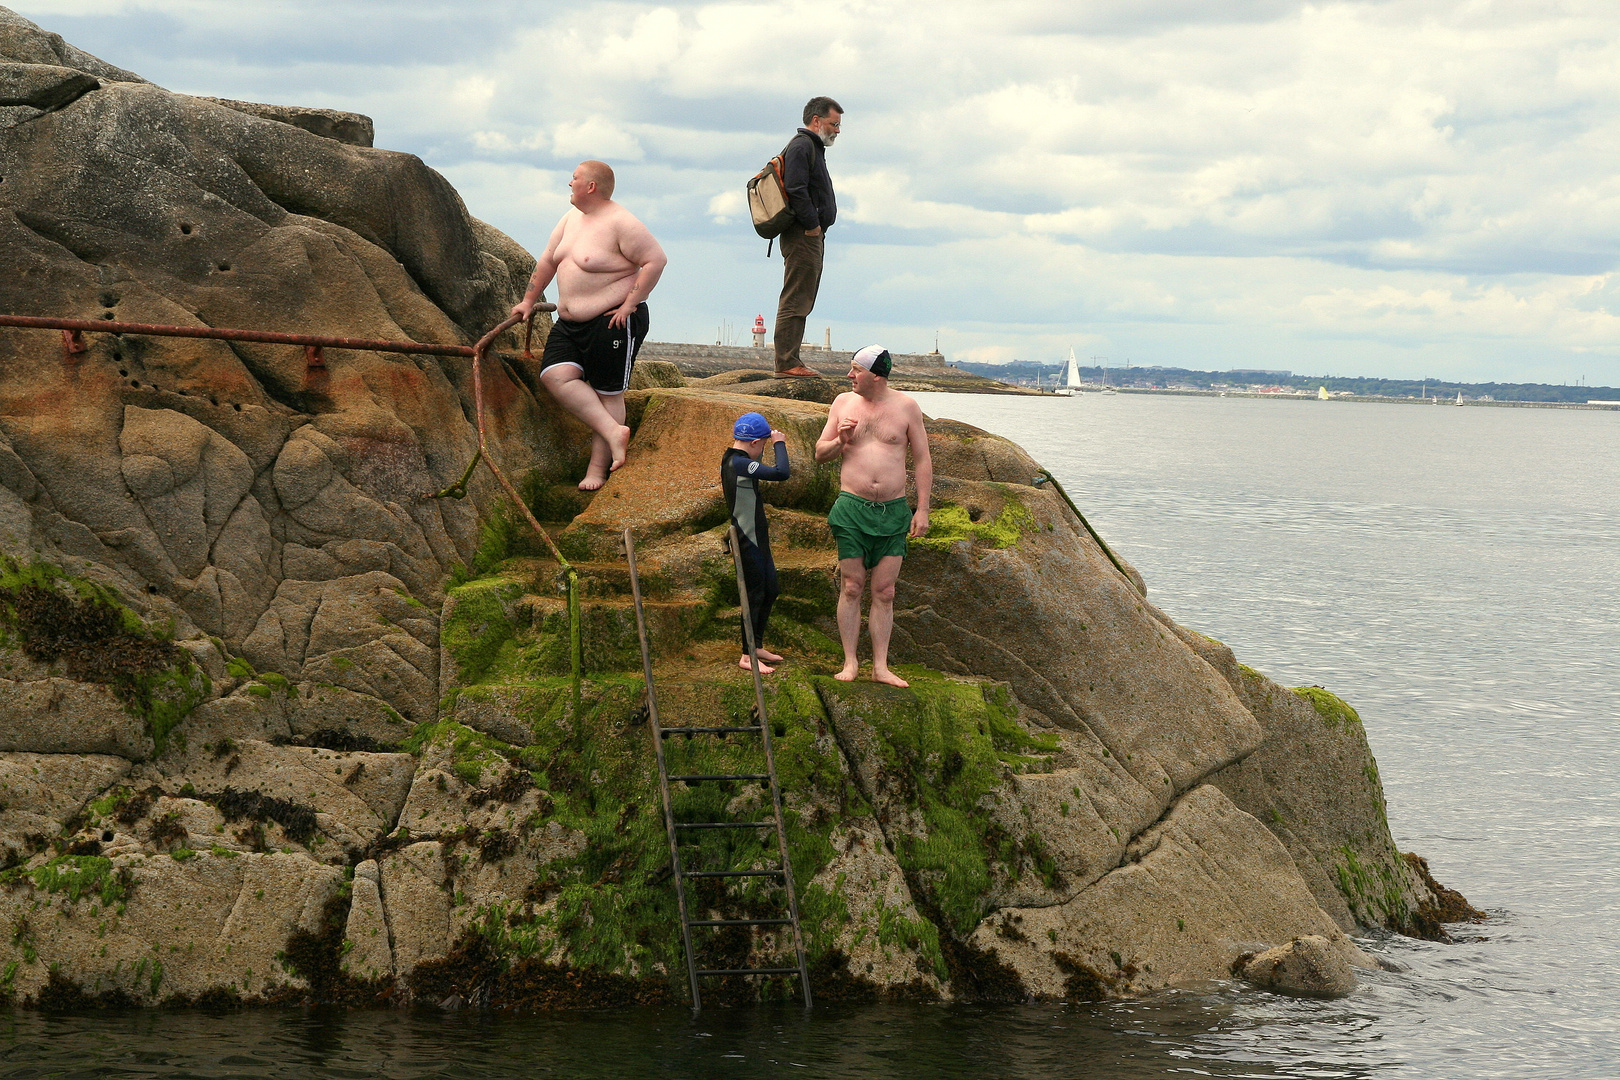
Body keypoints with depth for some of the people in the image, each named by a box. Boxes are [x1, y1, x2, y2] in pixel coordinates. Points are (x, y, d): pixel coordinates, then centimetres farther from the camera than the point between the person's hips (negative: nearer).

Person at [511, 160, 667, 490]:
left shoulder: (621, 224, -15)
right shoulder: (572, 218, 12)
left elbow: (656, 260, -18)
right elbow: (548, 260, 22)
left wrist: (630, 304, -18)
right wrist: (529, 301, 25)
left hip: (613, 322, -9)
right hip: (570, 323, 9)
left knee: (607, 393, -2)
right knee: (556, 376, -10)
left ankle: (598, 468, 0)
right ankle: (614, 432, -11)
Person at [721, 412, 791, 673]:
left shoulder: (730, 460, 7)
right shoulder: (740, 464, -24)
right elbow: (781, 472, -31)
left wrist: (768, 438, 20)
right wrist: (779, 443, -17)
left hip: (756, 538, 10)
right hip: (748, 541, -10)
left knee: (770, 590, 18)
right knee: (755, 595, -2)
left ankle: (757, 645, 29)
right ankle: (747, 656, 5)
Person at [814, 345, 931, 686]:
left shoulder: (906, 407, 3)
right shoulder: (843, 403, 7)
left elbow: (922, 461, 6)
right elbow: (820, 452, 14)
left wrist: (922, 509, 0)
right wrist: (840, 440, -9)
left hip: (893, 511, 0)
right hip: (852, 507, 1)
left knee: (884, 591, 1)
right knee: (852, 587, 0)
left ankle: (881, 667, 5)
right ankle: (850, 663, 6)